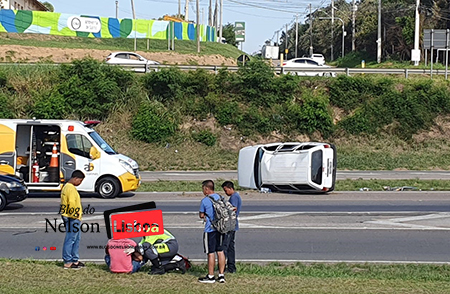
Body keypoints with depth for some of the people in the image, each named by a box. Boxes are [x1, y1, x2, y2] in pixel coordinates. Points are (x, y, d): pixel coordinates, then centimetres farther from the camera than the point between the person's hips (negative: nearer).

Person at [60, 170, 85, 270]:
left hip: (74, 219, 11)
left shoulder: (67, 187, 16)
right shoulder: (71, 189, -18)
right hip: (72, 219, -11)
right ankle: (67, 262, -2)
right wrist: (74, 216, -17)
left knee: (76, 239, 16)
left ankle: (75, 260, 23)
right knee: (70, 239, -6)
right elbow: (71, 204, -24)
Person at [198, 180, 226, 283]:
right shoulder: (220, 197, 6)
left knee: (211, 253, -1)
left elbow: (201, 215, -5)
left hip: (210, 229, -6)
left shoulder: (205, 201, -12)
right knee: (220, 251, 10)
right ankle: (221, 275, 12)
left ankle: (210, 276, 4)